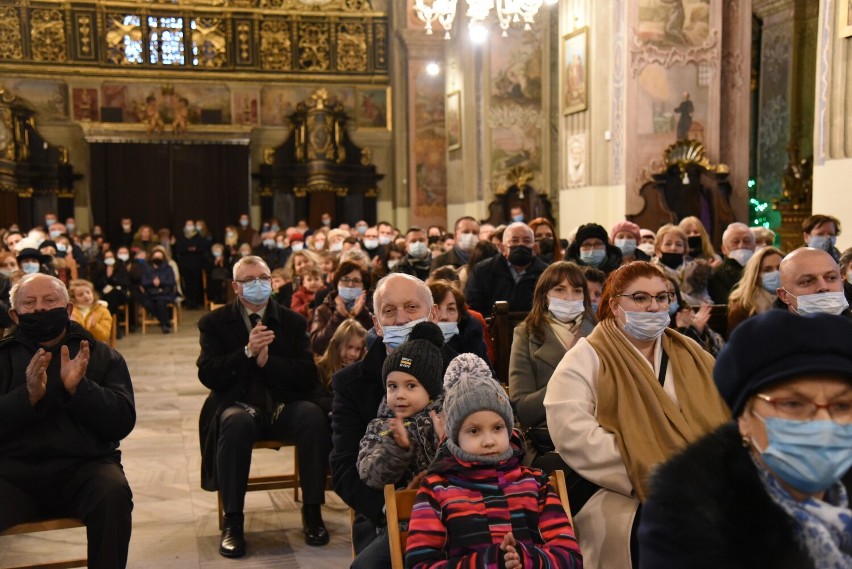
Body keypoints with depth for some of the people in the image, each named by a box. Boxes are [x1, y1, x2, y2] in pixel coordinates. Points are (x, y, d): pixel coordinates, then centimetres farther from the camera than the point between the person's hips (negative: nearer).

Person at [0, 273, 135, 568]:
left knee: (113, 492, -31)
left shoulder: (102, 355, 11)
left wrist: (79, 388, -15)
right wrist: (27, 396, -18)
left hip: (83, 467, 0)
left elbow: (123, 422, -1)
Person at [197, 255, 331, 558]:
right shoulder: (215, 322, 8)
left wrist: (267, 361, -13)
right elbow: (207, 374, -4)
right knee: (236, 423, -36)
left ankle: (312, 512, -18)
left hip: (285, 405, 2)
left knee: (315, 416, -31)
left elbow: (308, 376, 1)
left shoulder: (293, 321, 11)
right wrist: (247, 352, -17)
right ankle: (232, 521, -25)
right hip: (240, 404, -1)